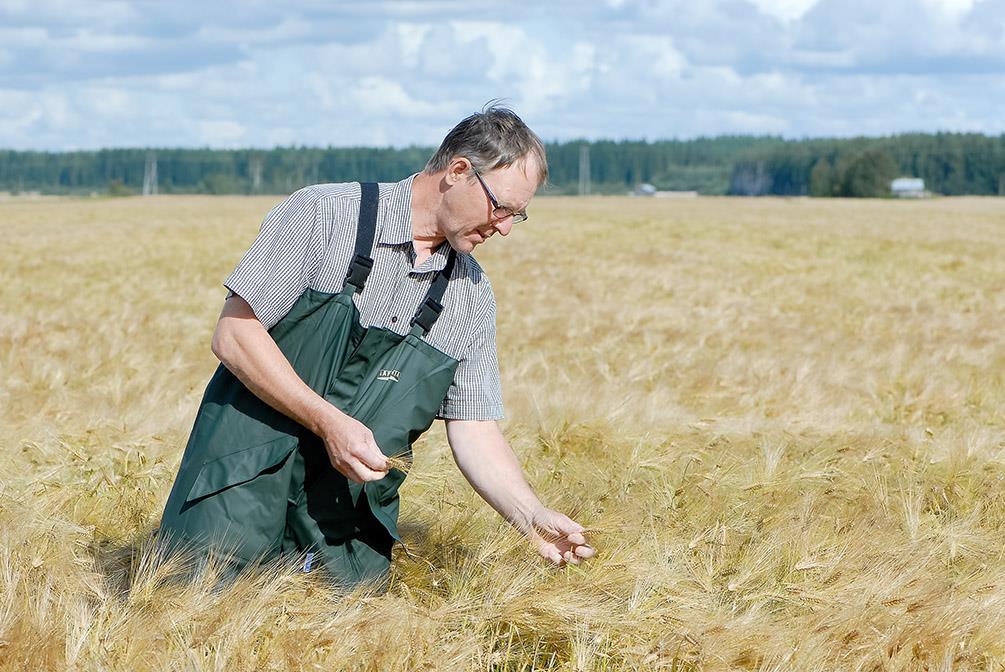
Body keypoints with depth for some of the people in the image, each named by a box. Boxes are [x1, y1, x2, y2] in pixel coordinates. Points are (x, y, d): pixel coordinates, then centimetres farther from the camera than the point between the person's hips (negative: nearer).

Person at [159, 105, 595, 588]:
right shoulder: (323, 214, -9)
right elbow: (233, 334, -13)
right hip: (252, 475, -5)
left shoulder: (471, 295, 7)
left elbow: (475, 430, 6)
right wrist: (329, 422, -21)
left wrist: (533, 518, -10)